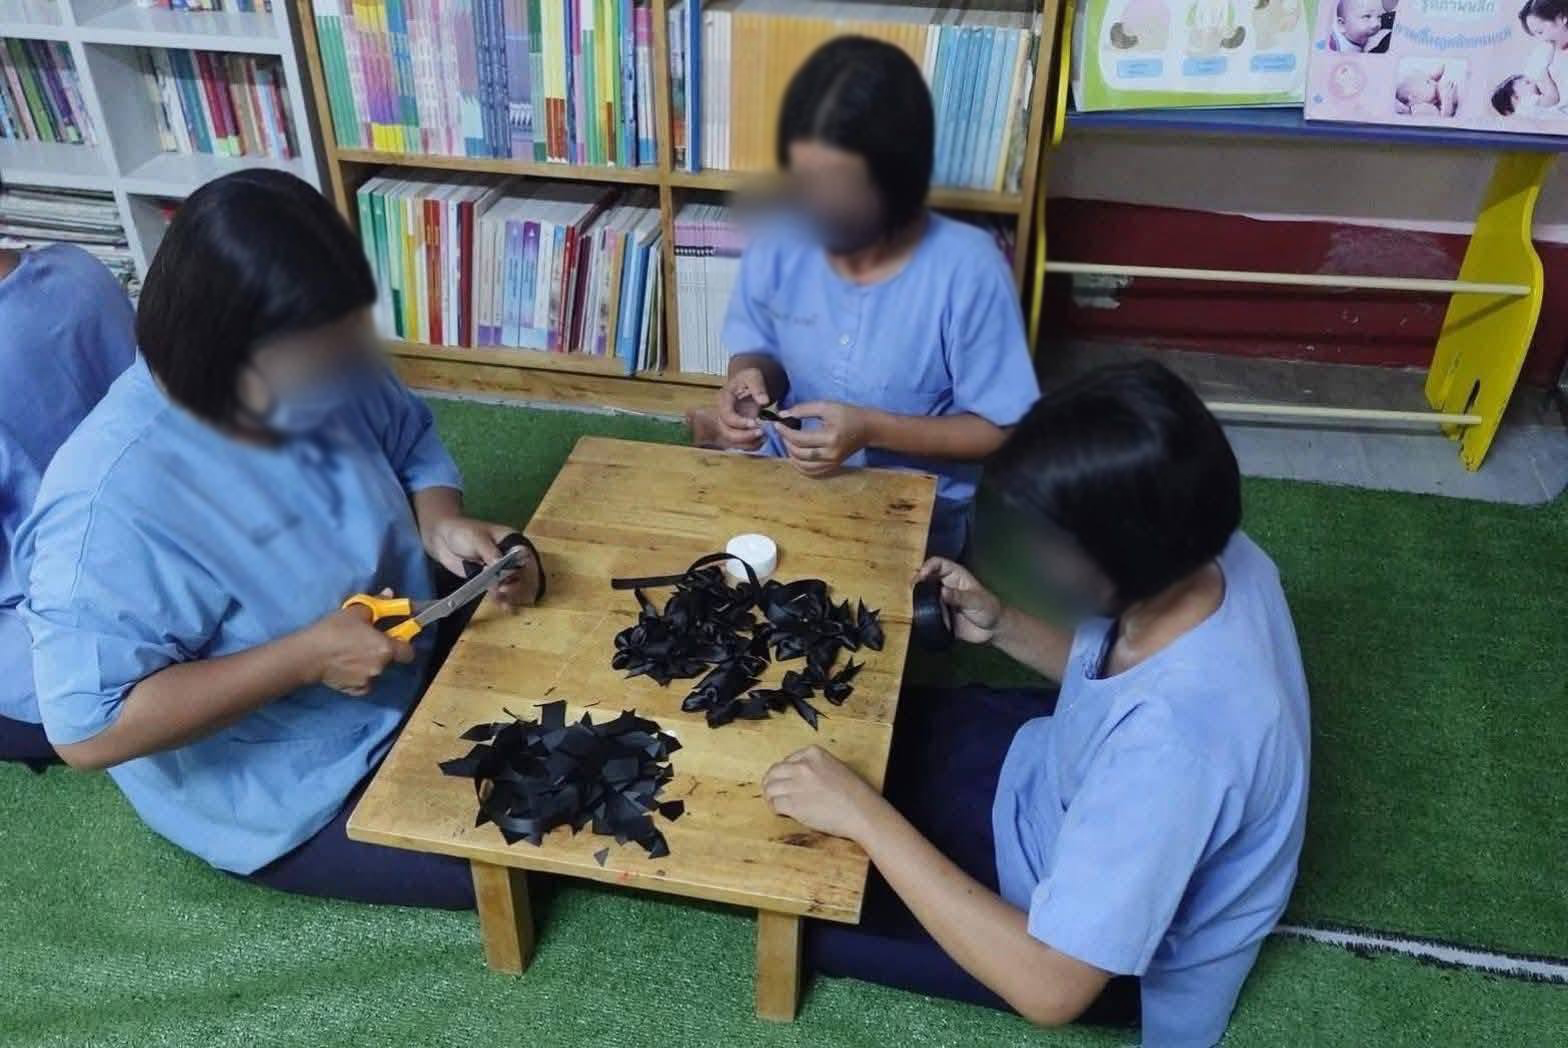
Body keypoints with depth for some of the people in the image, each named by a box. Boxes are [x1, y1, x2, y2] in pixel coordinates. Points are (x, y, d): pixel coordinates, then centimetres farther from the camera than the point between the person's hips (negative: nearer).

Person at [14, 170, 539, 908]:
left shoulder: (324, 375, -13)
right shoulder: (114, 499, -32)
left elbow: (413, 446, 5)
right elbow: (86, 729, -30)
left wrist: (441, 525, -16)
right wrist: (307, 656, -32)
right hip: (282, 790, -7)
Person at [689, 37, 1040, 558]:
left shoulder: (968, 271, -20)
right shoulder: (776, 245, -8)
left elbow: (1001, 432, -13)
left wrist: (872, 430, -24)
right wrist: (751, 375, -16)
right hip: (791, 480, 4)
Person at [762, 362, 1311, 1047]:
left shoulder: (1173, 741, -44)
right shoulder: (1209, 556, -19)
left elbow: (1049, 986, -36)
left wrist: (861, 814, -35)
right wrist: (1001, 626, -11)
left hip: (1109, 940, -7)